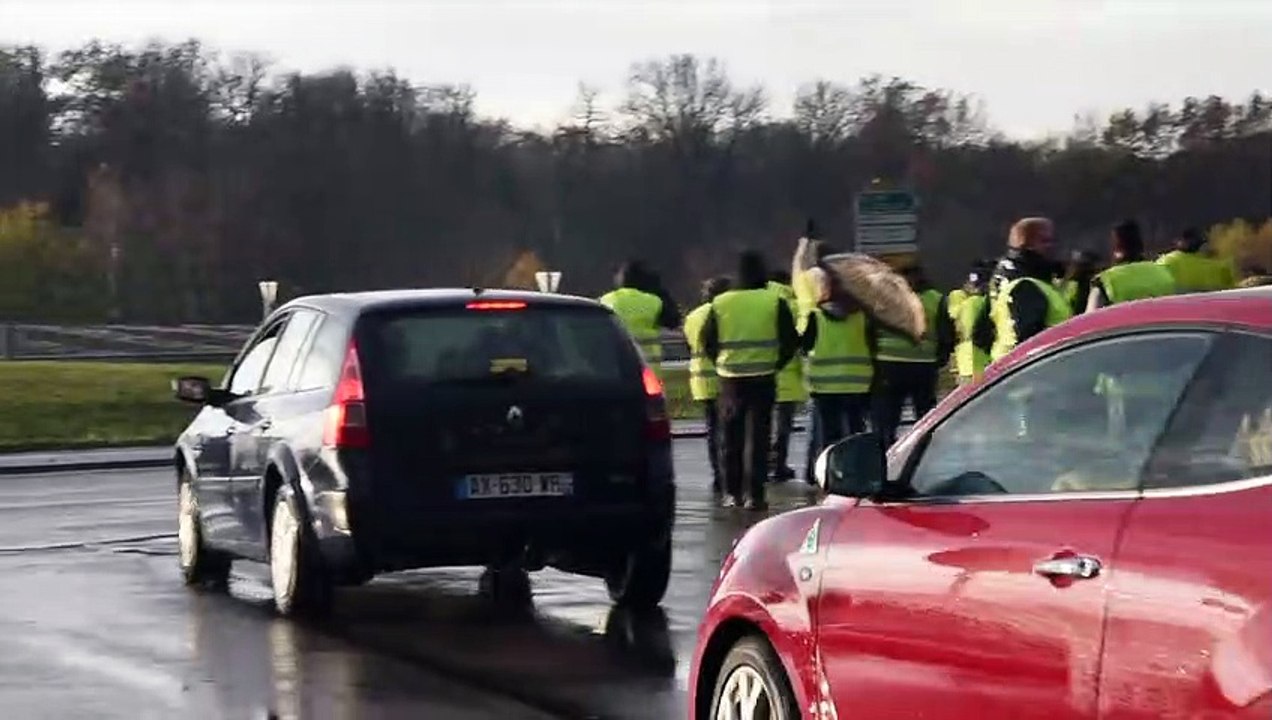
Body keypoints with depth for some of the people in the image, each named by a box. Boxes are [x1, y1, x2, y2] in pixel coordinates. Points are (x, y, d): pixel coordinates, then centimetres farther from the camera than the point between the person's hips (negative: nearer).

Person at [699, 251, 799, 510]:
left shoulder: (720, 303, 0)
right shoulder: (775, 303, -4)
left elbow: (707, 341, 4)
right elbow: (791, 340, -3)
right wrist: (777, 363, 10)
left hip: (730, 378, 1)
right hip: (763, 378, -1)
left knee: (730, 437, 12)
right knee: (758, 437, 2)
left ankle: (732, 493, 13)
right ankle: (755, 495, -2)